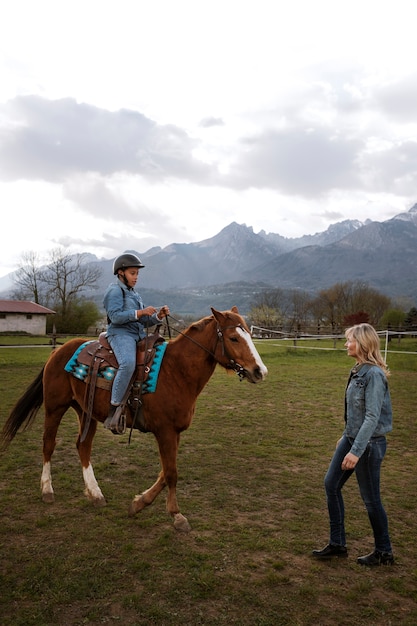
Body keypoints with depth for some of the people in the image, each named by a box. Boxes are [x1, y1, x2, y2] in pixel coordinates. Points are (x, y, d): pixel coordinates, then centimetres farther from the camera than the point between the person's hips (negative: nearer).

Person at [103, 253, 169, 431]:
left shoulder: (134, 294, 23)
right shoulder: (115, 290, -2)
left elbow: (144, 321, 21)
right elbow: (115, 316, -15)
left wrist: (158, 316, 2)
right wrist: (140, 312, -20)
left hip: (139, 335, 9)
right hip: (120, 333, -9)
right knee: (128, 363, -34)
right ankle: (113, 410, -28)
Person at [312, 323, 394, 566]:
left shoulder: (374, 374, -22)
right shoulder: (359, 371, 5)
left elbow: (372, 417, -25)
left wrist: (356, 451, -27)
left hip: (369, 443, -9)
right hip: (351, 438, 9)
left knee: (370, 498, 7)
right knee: (331, 484, 12)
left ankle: (384, 552, 29)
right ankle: (337, 544, 25)